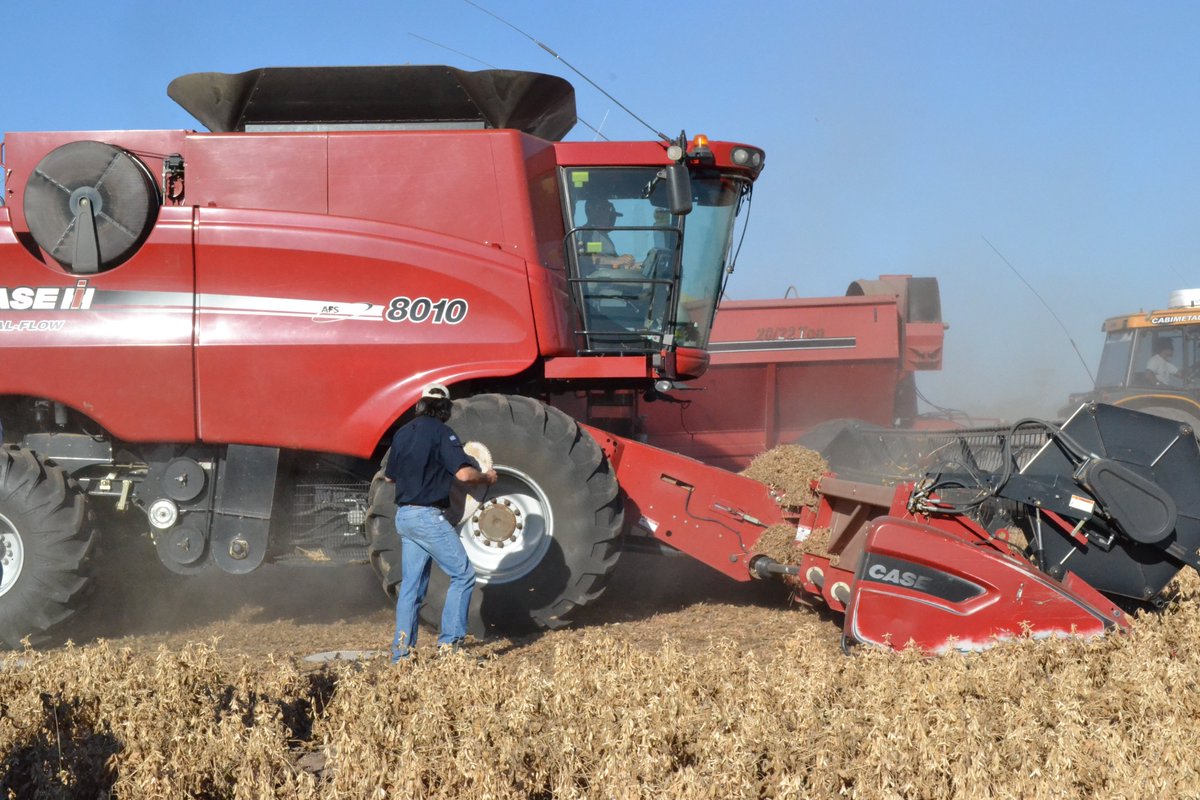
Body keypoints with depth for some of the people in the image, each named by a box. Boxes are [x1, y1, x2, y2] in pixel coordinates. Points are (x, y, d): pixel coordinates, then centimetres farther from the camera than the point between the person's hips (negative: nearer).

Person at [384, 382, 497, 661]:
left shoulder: (403, 433, 11)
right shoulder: (440, 432, -11)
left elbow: (389, 476, 22)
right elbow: (464, 473, -20)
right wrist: (486, 477, -1)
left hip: (404, 516, 8)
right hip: (428, 516, -8)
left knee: (411, 586, 11)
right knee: (463, 575, 1)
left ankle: (401, 652, 12)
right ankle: (449, 641, -3)